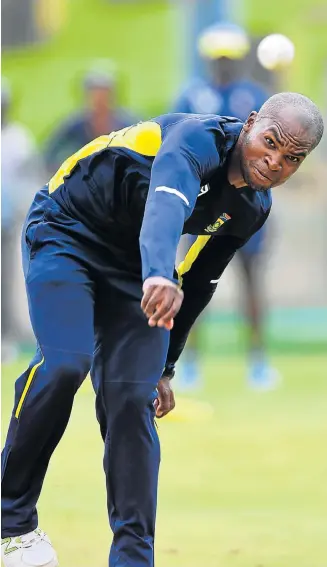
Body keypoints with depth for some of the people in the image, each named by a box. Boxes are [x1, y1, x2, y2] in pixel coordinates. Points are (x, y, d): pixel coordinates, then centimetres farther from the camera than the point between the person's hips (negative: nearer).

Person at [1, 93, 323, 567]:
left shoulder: (253, 207, -4)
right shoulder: (199, 139, -28)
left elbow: (200, 281, 10)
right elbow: (166, 204, -50)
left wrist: (165, 366, 13)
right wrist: (159, 275, -70)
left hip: (131, 268, 6)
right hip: (66, 232, -6)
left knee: (132, 398, -8)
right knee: (66, 363, -25)